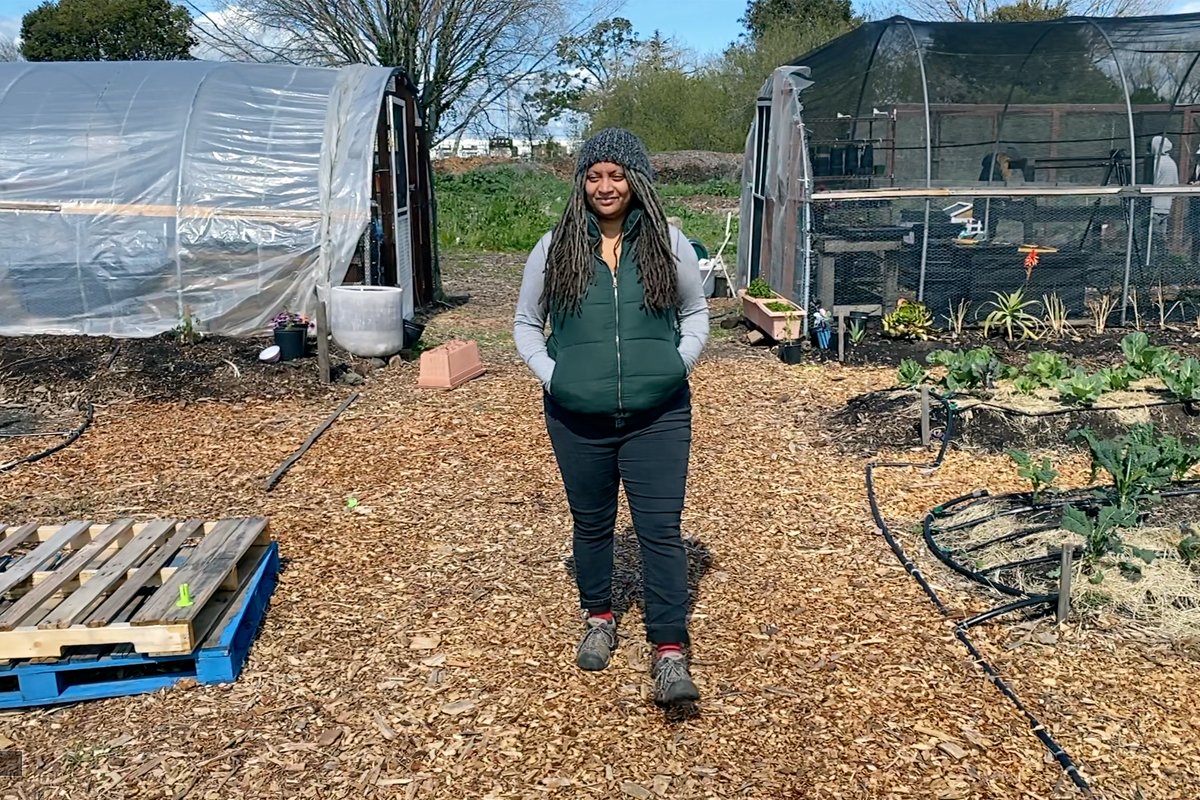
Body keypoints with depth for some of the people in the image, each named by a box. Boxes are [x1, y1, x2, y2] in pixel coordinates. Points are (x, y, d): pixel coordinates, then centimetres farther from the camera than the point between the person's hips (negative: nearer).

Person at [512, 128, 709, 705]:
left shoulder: (668, 244, 1)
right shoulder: (555, 247, 0)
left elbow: (696, 313, 12)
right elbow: (526, 323, 9)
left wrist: (678, 366, -3)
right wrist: (550, 375, -5)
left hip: (657, 416, -1)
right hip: (577, 419, 1)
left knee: (661, 528, -3)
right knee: (592, 523, 15)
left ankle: (670, 653, 4)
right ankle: (598, 619, 37)